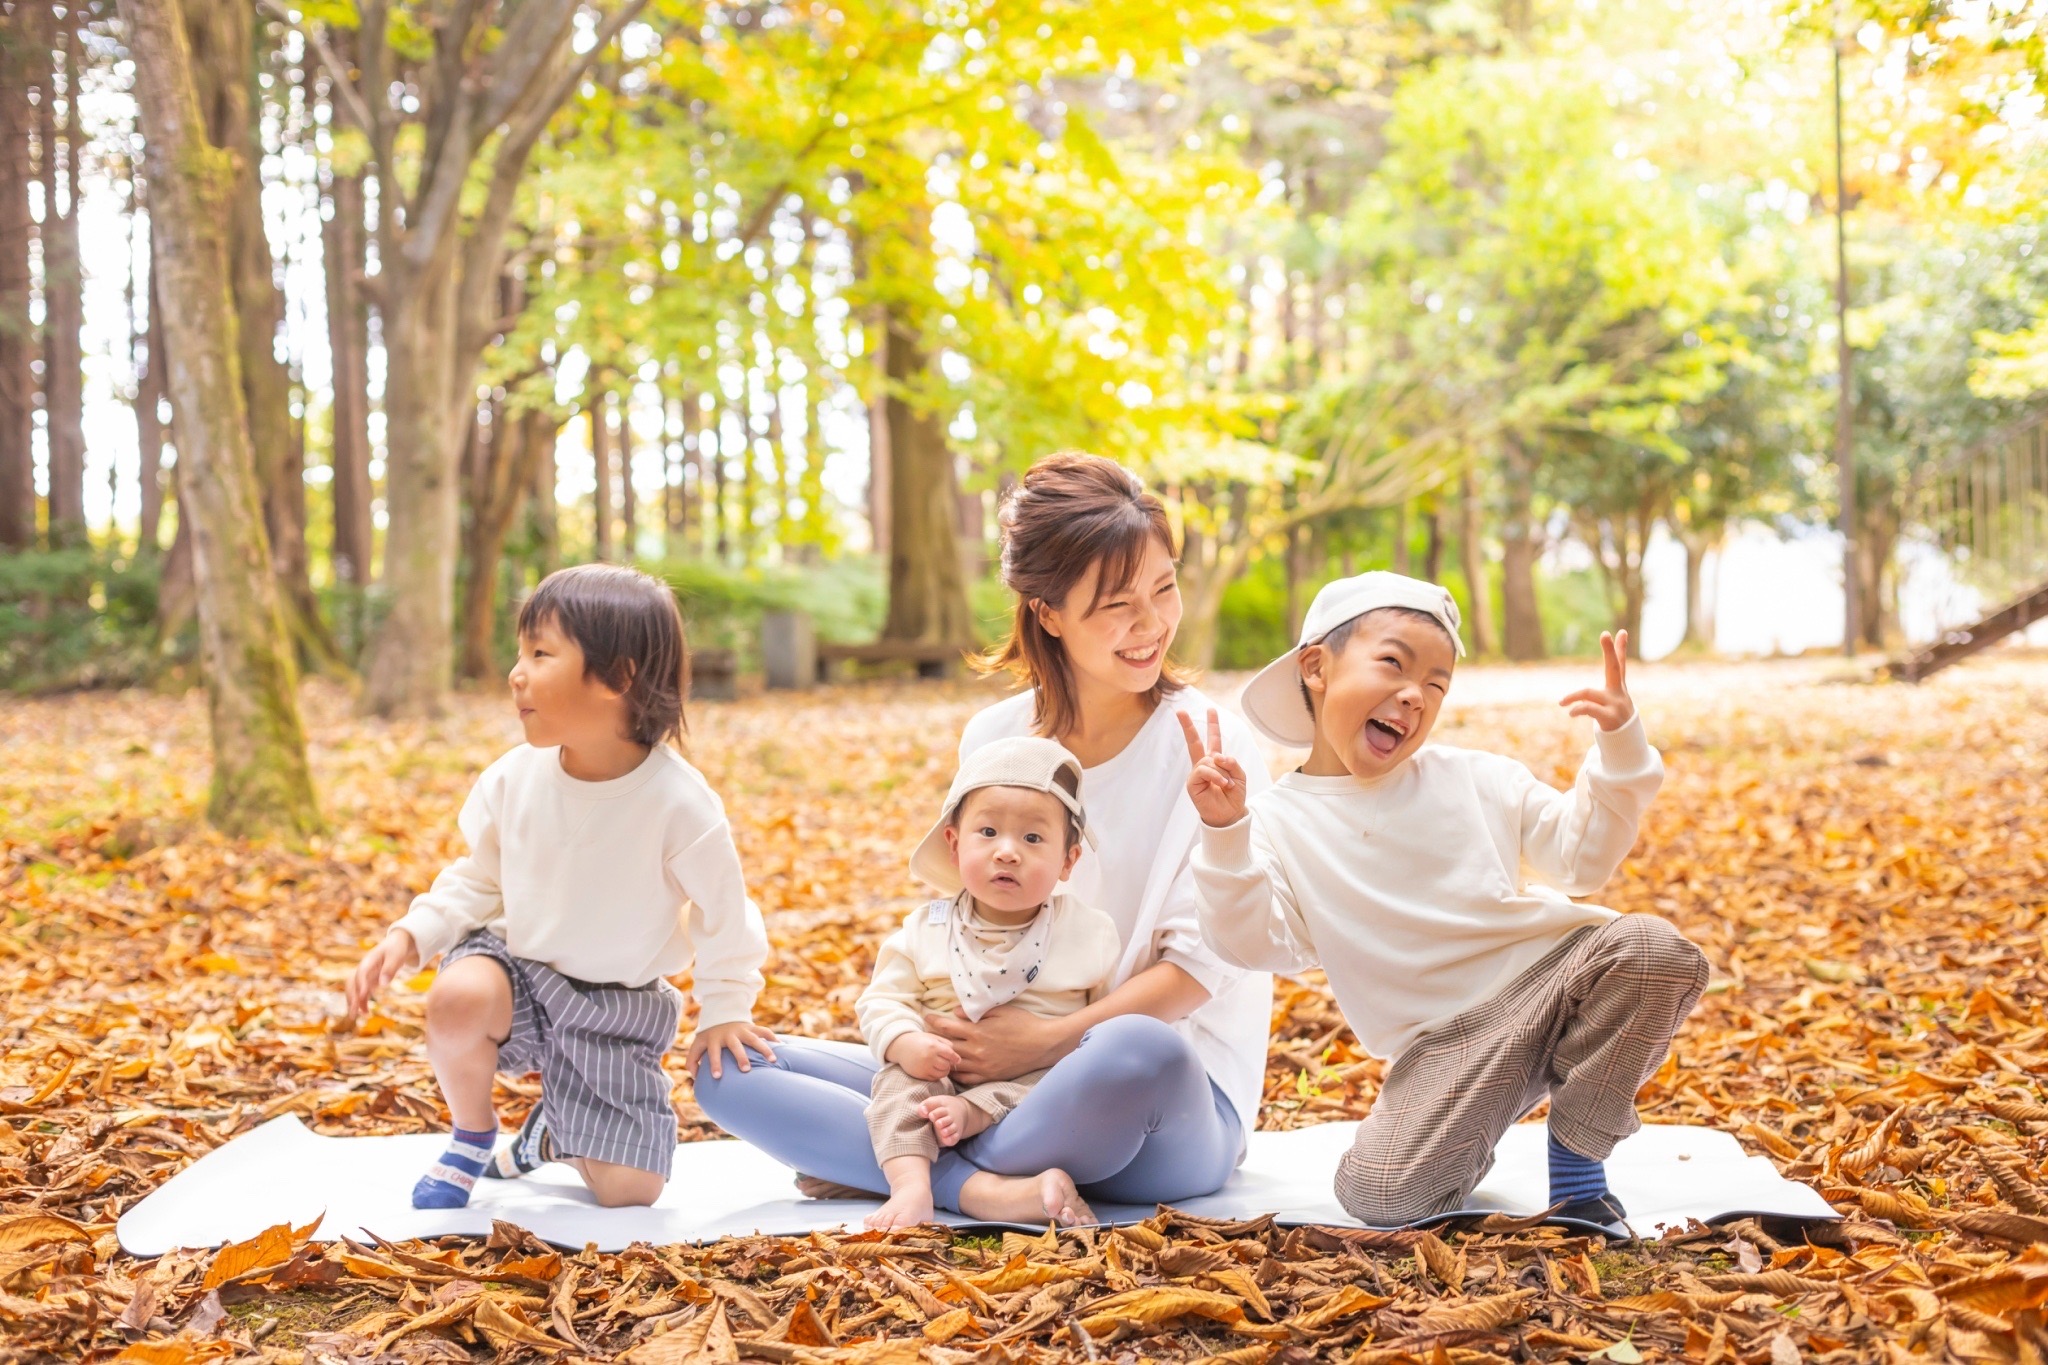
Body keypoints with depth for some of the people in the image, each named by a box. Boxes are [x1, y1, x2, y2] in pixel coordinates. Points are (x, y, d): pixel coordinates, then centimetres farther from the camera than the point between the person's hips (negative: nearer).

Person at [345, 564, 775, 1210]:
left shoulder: (677, 799, -22)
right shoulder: (515, 777, -13)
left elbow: (722, 910, -9)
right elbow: (478, 880, 2)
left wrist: (724, 1008, -2)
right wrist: (412, 934, -12)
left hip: (618, 1006, -1)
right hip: (517, 967, 1)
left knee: (628, 1189, -4)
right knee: (458, 998, -35)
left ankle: (553, 1133, 32)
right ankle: (472, 1135, -3)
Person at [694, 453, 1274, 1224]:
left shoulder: (1211, 747, -7)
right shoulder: (992, 741, 4)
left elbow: (1201, 961, -10)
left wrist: (1047, 1042, -21)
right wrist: (936, 1040, -11)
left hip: (1173, 1114, -4)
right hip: (990, 1086, 4)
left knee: (1139, 1052, -41)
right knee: (728, 1067, -7)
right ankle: (983, 1190, -25)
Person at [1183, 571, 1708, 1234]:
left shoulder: (1475, 778, 9)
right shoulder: (1277, 822, 1)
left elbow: (1582, 859, 9)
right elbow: (1257, 942, -12)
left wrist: (1619, 747, -3)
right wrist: (1223, 836, -26)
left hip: (1548, 974, 3)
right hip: (1444, 1043, -2)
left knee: (1654, 950, -29)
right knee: (1379, 1194, -25)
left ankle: (1577, 1158, -8)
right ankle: (1467, 1137, 13)